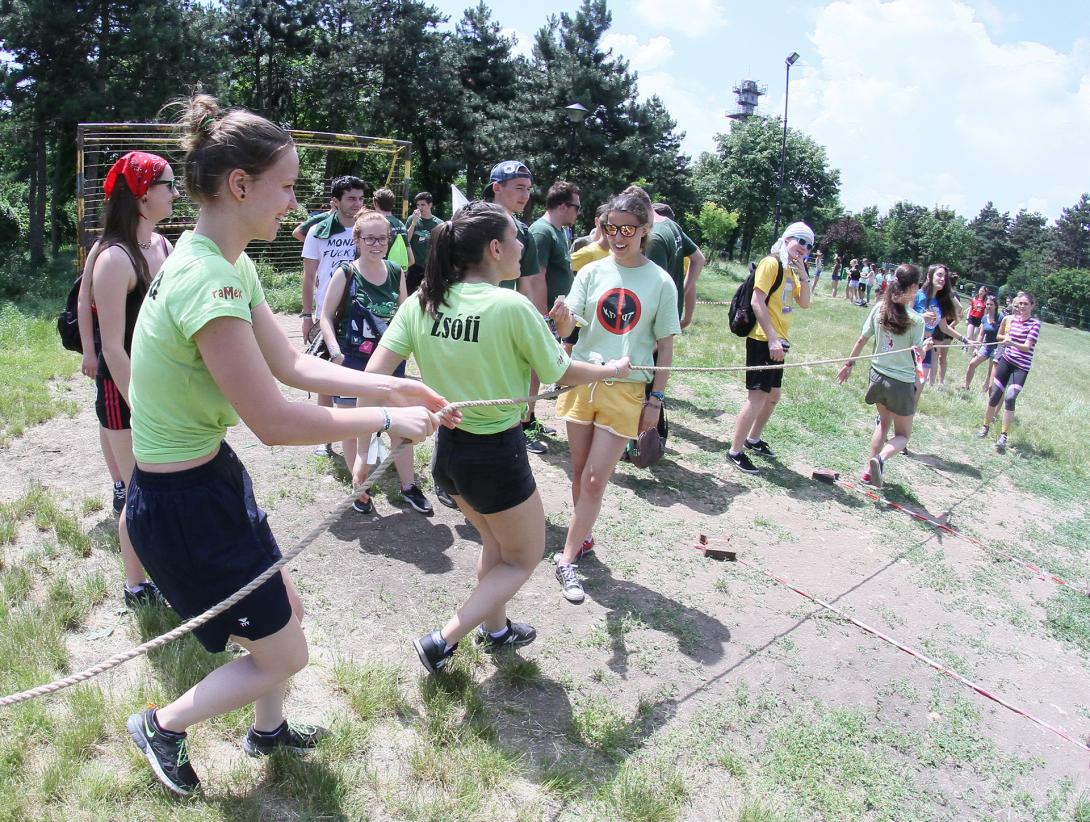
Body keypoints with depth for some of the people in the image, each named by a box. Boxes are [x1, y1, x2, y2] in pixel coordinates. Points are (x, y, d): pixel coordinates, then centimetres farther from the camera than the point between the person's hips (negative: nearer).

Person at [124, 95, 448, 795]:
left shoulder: (230, 265, 1)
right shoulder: (205, 281, -30)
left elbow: (293, 364, 5)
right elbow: (275, 422, -30)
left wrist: (397, 387, 1)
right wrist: (388, 419, -19)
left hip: (212, 477, 10)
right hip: (183, 503, -9)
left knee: (287, 610, 25)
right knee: (285, 654, 8)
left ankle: (268, 730, 49)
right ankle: (163, 727, 31)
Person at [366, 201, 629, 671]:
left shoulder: (421, 301, -6)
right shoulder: (512, 306, -21)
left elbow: (374, 376, -10)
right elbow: (562, 374, -8)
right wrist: (612, 370, 9)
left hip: (446, 447, 7)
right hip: (496, 455, -6)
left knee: (495, 545, 30)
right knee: (524, 558, 18)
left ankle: (494, 628, 47)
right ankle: (443, 641, 10)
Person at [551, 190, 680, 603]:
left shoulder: (660, 282, -4)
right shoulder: (592, 272, 0)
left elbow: (665, 346, 1)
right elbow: (568, 329, -7)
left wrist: (656, 399, -1)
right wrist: (562, 318, -31)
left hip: (626, 390, -2)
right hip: (582, 380, 2)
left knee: (596, 478, -3)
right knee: (580, 472, 12)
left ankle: (567, 559, 9)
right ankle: (583, 538, 32)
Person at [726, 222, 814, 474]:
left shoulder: (791, 270, 15)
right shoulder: (771, 263, -12)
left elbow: (804, 303, 11)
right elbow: (757, 302, -20)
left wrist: (803, 274, -2)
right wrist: (772, 339, -23)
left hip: (777, 342, 10)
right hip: (763, 340, -10)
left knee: (774, 394, 19)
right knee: (758, 395, -9)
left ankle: (753, 439, 36)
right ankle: (735, 451, -1)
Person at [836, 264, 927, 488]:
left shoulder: (879, 309, -6)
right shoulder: (916, 320, -17)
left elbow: (862, 340, 3)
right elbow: (918, 355, -11)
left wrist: (849, 363, 15)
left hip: (878, 375, 4)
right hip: (902, 383, -4)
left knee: (883, 422, 27)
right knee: (902, 435, 12)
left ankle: (869, 469, 23)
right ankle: (881, 458, -18)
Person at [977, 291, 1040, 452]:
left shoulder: (1035, 323, -11)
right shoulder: (1013, 318, 5)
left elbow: (1027, 347, -20)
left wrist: (1012, 343, -35)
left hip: (1021, 366, -5)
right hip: (1006, 360, 5)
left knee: (1010, 398, -19)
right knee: (995, 395, 6)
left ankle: (1004, 437, -14)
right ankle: (985, 426, 25)